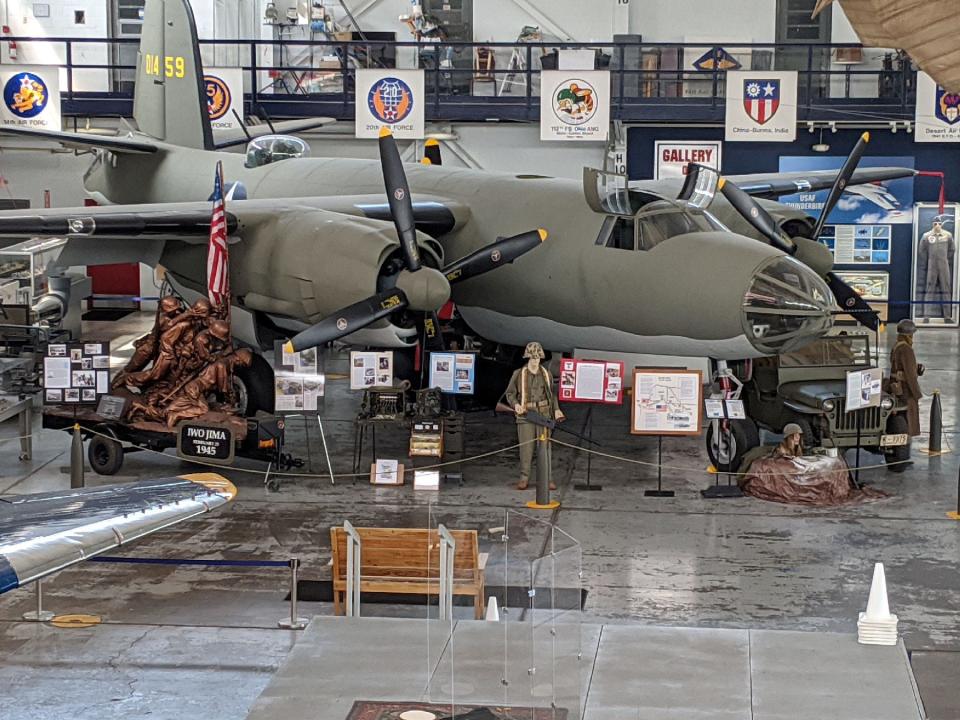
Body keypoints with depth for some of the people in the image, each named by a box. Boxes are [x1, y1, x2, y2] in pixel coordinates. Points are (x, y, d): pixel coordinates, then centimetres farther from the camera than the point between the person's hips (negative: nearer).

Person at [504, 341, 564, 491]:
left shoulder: (546, 374, 6)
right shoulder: (518, 374, -2)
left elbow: (552, 394, 17)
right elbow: (510, 393, 5)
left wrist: (556, 409, 5)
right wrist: (515, 404, -14)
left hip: (543, 415, 2)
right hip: (525, 415, -2)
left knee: (545, 446, -1)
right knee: (526, 447, -1)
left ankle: (547, 479, 5)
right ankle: (524, 478, 9)